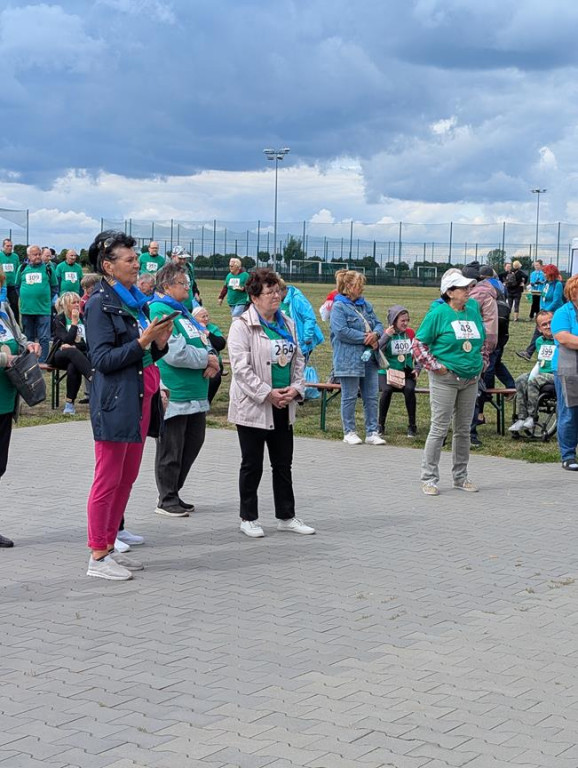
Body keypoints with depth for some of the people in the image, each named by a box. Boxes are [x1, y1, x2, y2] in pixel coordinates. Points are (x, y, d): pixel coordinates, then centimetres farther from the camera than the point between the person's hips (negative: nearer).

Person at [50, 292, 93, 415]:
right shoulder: (59, 320, 3)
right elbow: (68, 339, -12)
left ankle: (70, 403, -32)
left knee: (73, 367, -35)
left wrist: (74, 346, -12)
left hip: (78, 355, 2)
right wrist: (74, 322, -10)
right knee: (72, 352, -39)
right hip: (60, 356, -2)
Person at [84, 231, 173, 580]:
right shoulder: (100, 304, -9)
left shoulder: (136, 301, 14)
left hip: (142, 400, 8)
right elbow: (103, 359, -15)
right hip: (116, 402, -8)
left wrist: (160, 343, 0)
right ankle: (98, 556, 4)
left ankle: (110, 546, 21)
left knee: (127, 477, 12)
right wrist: (142, 341, -20)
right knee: (108, 480, -3)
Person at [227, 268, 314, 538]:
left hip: (283, 407, 6)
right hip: (253, 407, -6)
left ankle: (286, 516, 22)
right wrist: (267, 393, -21)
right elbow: (241, 367, -18)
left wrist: (296, 388, -4)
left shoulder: (287, 324, 11)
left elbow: (298, 359, 14)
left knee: (283, 464, 12)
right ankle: (248, 518, 16)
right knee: (252, 465, 4)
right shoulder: (242, 326, -10)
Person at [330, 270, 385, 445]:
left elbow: (378, 324, 16)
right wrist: (365, 338, -15)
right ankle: (349, 432, 13)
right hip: (349, 360, -7)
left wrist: (375, 334, -9)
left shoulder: (365, 305, 15)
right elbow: (341, 331, -20)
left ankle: (372, 432, 13)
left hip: (369, 358, 7)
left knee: (371, 397, 7)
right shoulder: (338, 307, -8)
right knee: (349, 397, 3)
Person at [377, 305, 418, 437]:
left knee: (409, 389, -29)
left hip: (406, 373, 2)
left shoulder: (410, 333, 7)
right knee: (387, 390, -31)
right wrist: (386, 336, -24)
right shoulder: (385, 333, -3)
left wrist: (417, 369, 1)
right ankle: (381, 425, -13)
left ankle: (412, 425, -13)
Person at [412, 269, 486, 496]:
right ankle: (429, 479, 3)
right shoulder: (438, 313, -9)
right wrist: (434, 366, -11)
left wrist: (482, 360, 14)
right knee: (439, 428, -5)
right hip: (445, 379, -6)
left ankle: (460, 477, 23)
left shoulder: (473, 309, 7)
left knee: (464, 429, 12)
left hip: (470, 380, 6)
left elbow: (481, 339, 24)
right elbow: (418, 343, -6)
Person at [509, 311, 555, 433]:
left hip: (556, 375, -7)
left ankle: (531, 417, -20)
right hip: (542, 373, 7)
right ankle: (521, 418, -17)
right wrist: (532, 374, 8)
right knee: (520, 381, -16)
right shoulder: (540, 341, 14)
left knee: (534, 381, -29)